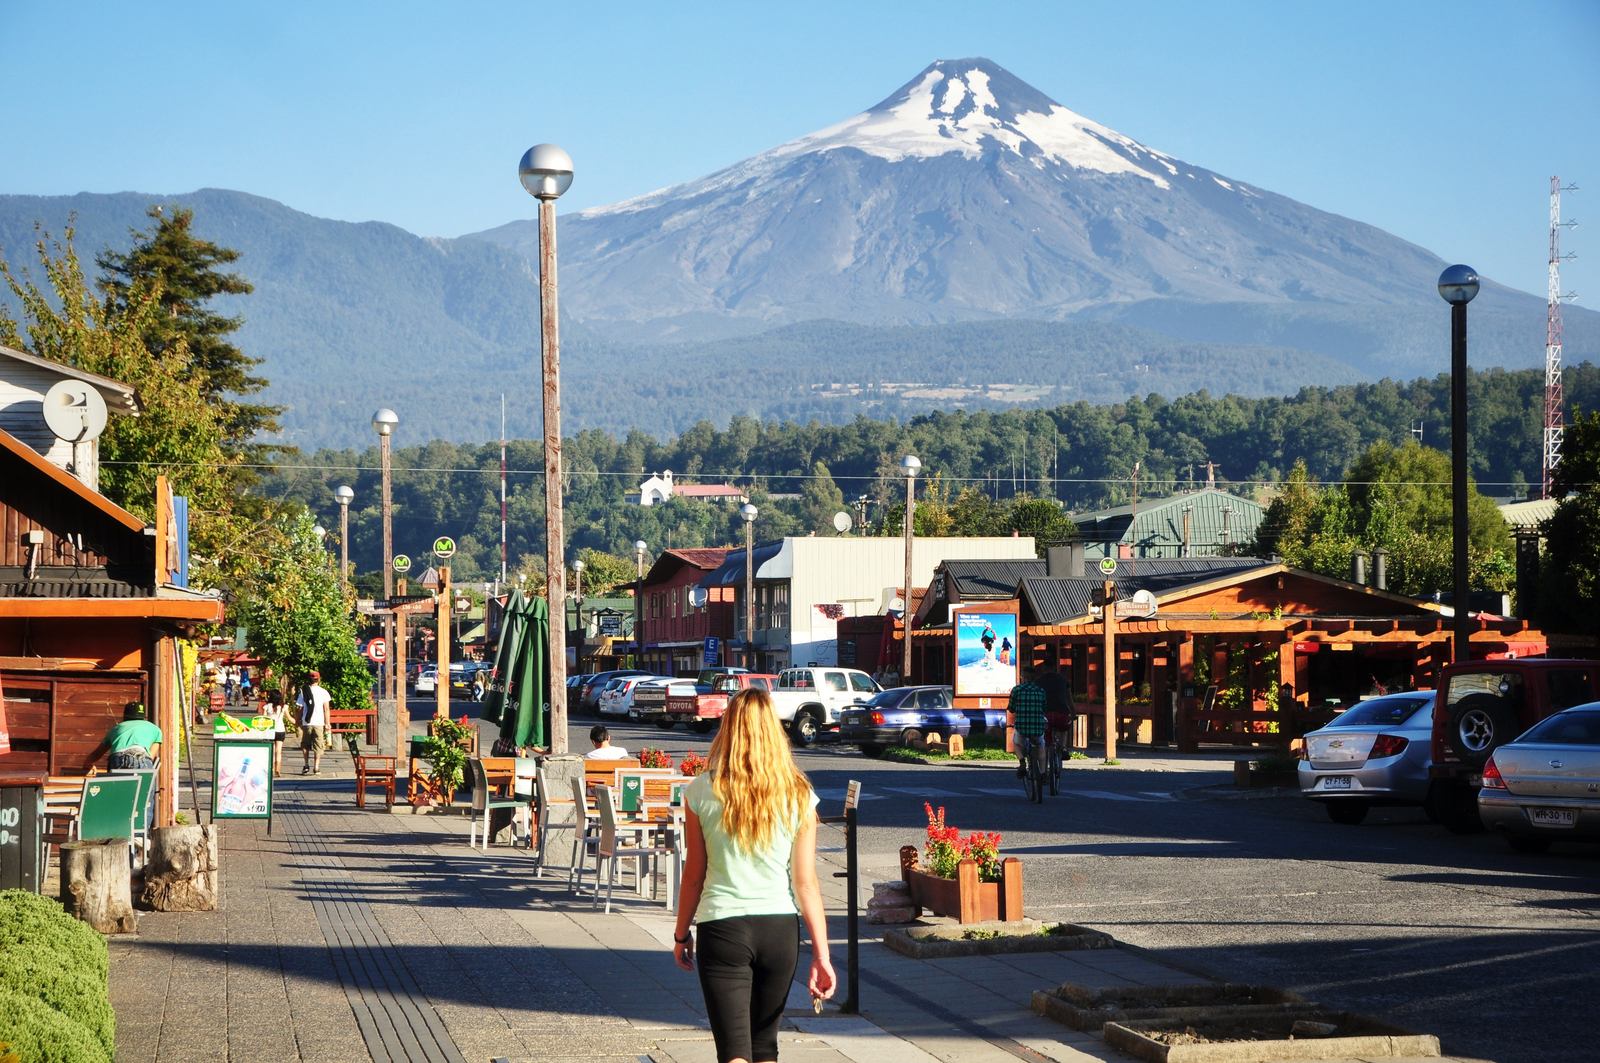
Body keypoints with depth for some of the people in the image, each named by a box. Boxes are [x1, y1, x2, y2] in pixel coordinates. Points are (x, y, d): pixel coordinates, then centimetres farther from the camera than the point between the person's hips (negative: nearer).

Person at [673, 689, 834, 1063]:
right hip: (780, 929, 3)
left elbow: (694, 875, 0)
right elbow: (806, 883, -4)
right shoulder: (798, 795, -2)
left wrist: (681, 935, 14)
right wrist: (821, 954, -1)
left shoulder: (702, 792, -5)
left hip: (721, 928, -3)